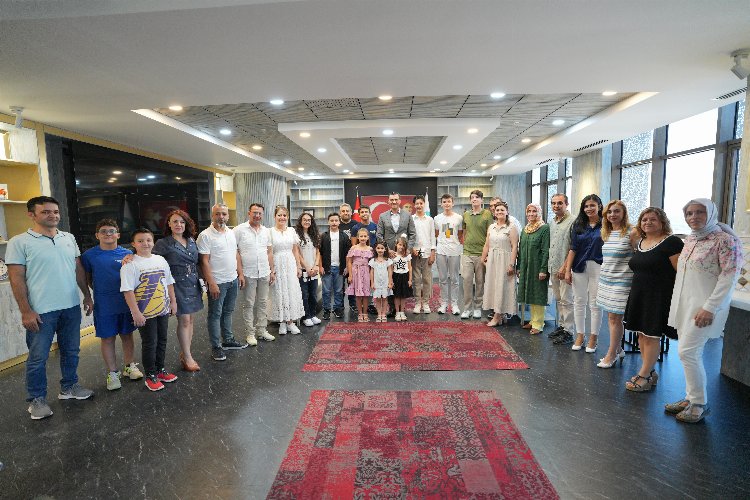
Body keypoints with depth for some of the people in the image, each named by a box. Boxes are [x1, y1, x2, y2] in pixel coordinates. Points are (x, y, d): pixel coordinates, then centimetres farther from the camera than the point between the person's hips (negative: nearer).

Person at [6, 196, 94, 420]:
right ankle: (37, 399, 24)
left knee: (71, 351, 16)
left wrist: (87, 296, 11)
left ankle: (69, 387, 33)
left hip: (71, 307, 5)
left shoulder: (69, 238, 7)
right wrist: (26, 311, -12)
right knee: (38, 357, 8)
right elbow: (16, 278, -9)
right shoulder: (19, 242, -7)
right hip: (40, 311, -4)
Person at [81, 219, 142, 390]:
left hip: (126, 302, 1)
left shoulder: (127, 254, 0)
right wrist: (100, 292, 1)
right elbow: (87, 279, 7)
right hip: (103, 306, -1)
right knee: (107, 339, 8)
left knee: (127, 335, 14)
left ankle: (130, 366, 31)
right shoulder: (89, 255, -2)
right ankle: (112, 373, 22)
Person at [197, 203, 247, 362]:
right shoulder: (205, 235, -13)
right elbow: (204, 261, -16)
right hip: (217, 282, -6)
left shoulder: (231, 233, 8)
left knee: (228, 311, 18)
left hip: (233, 280, 7)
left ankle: (228, 340, 30)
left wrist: (240, 274, 10)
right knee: (215, 314, 5)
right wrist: (211, 283, -19)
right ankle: (216, 347, 15)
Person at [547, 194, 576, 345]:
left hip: (565, 268, -8)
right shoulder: (552, 222, 14)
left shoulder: (572, 222, -11)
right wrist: (549, 265, 14)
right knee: (558, 299, 15)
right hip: (553, 267, 8)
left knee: (566, 300, -4)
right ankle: (562, 325, 27)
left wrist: (565, 267, -18)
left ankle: (569, 332, 4)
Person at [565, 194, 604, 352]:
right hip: (579, 268, 3)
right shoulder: (578, 225, 7)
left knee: (595, 304, 3)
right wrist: (567, 270, 1)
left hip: (598, 268, -3)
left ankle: (593, 338, 16)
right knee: (579, 302, 8)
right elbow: (573, 249, 5)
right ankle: (580, 335, 21)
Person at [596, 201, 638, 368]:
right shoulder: (606, 234, 11)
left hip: (621, 282, -6)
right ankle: (617, 350, 23)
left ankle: (611, 354, 8)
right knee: (611, 316, 10)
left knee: (615, 317, -3)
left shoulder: (631, 233, -9)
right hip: (605, 280, 6)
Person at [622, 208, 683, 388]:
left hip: (659, 297, -7)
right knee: (641, 334, 11)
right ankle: (650, 372, 24)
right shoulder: (640, 242, 13)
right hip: (639, 295, 8)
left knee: (651, 336, -1)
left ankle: (644, 376, 9)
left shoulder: (671, 242, -10)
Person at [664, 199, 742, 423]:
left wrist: (709, 308, -19)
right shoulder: (690, 239, 12)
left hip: (703, 308, -7)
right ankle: (691, 398, 23)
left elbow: (729, 276, -15)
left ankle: (700, 404, 7)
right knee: (691, 353, 12)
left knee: (687, 351, -8)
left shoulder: (725, 240, -11)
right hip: (684, 305, 8)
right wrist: (677, 304, 17)